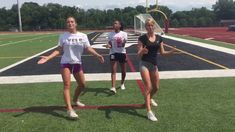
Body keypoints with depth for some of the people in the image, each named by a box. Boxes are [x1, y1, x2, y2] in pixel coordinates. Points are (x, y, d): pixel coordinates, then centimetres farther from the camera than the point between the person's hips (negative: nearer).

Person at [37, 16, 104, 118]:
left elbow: (89, 48, -4)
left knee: (82, 85, 11)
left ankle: (75, 100, 39)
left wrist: (97, 55, -21)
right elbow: (59, 50, -2)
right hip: (65, 63, -3)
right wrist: (47, 57, -13)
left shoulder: (83, 36, 0)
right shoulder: (63, 36, -2)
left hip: (77, 63, 3)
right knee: (67, 85, -13)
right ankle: (70, 109, -17)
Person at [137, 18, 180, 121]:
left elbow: (162, 53, 7)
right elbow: (139, 55, -13)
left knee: (156, 87, 16)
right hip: (144, 64, -5)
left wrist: (171, 52, -12)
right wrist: (142, 52, -35)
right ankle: (149, 111, -2)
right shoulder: (142, 38, -9)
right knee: (148, 87, -9)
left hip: (154, 65, 5)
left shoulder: (159, 38, 3)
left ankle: (150, 99, 49)